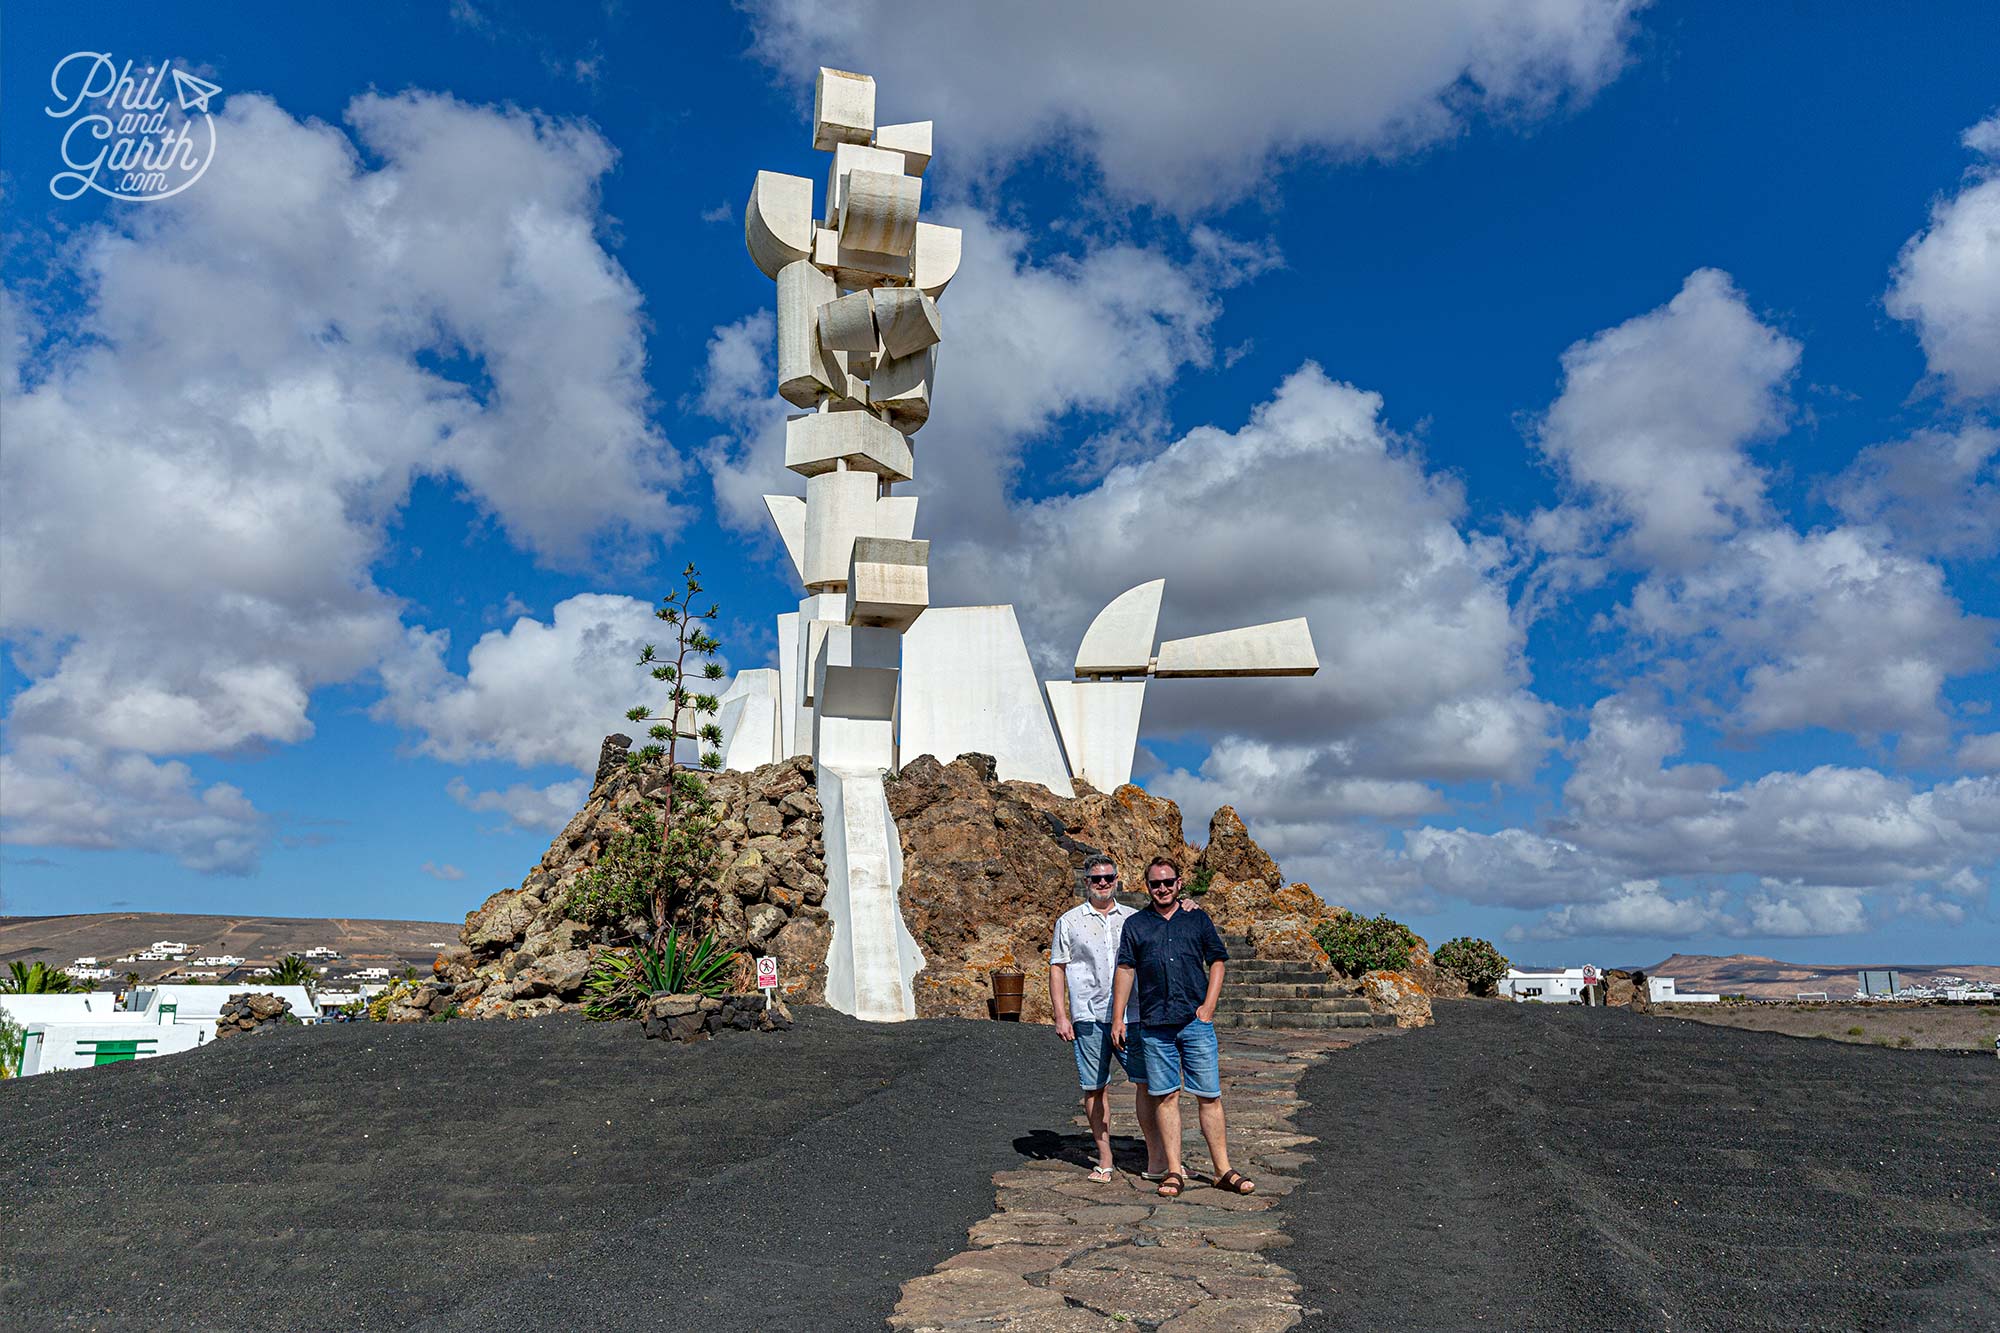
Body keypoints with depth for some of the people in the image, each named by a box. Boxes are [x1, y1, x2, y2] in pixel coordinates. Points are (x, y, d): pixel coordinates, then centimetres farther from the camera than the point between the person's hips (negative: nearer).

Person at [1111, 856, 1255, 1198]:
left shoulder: (1198, 920, 9)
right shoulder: (1135, 925, 8)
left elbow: (1216, 963, 10)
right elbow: (1125, 971, 6)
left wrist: (1208, 1006, -2)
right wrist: (1117, 1019, 1)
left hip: (1196, 1021, 0)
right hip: (1154, 1025, 0)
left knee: (1209, 1096, 2)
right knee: (1165, 1096, 3)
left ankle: (1223, 1170, 9)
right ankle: (1174, 1171, 10)